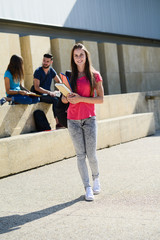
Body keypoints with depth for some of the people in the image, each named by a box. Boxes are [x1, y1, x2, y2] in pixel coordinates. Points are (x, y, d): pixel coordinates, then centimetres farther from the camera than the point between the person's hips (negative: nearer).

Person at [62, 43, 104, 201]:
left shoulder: (94, 75, 2)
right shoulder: (70, 76, 10)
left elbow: (100, 99, -5)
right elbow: (63, 99, 16)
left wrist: (80, 98, -15)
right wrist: (68, 98, -8)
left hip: (89, 118, -2)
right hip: (73, 120, 2)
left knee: (91, 155, -2)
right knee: (80, 155, 0)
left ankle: (96, 178, 28)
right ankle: (87, 188, 8)